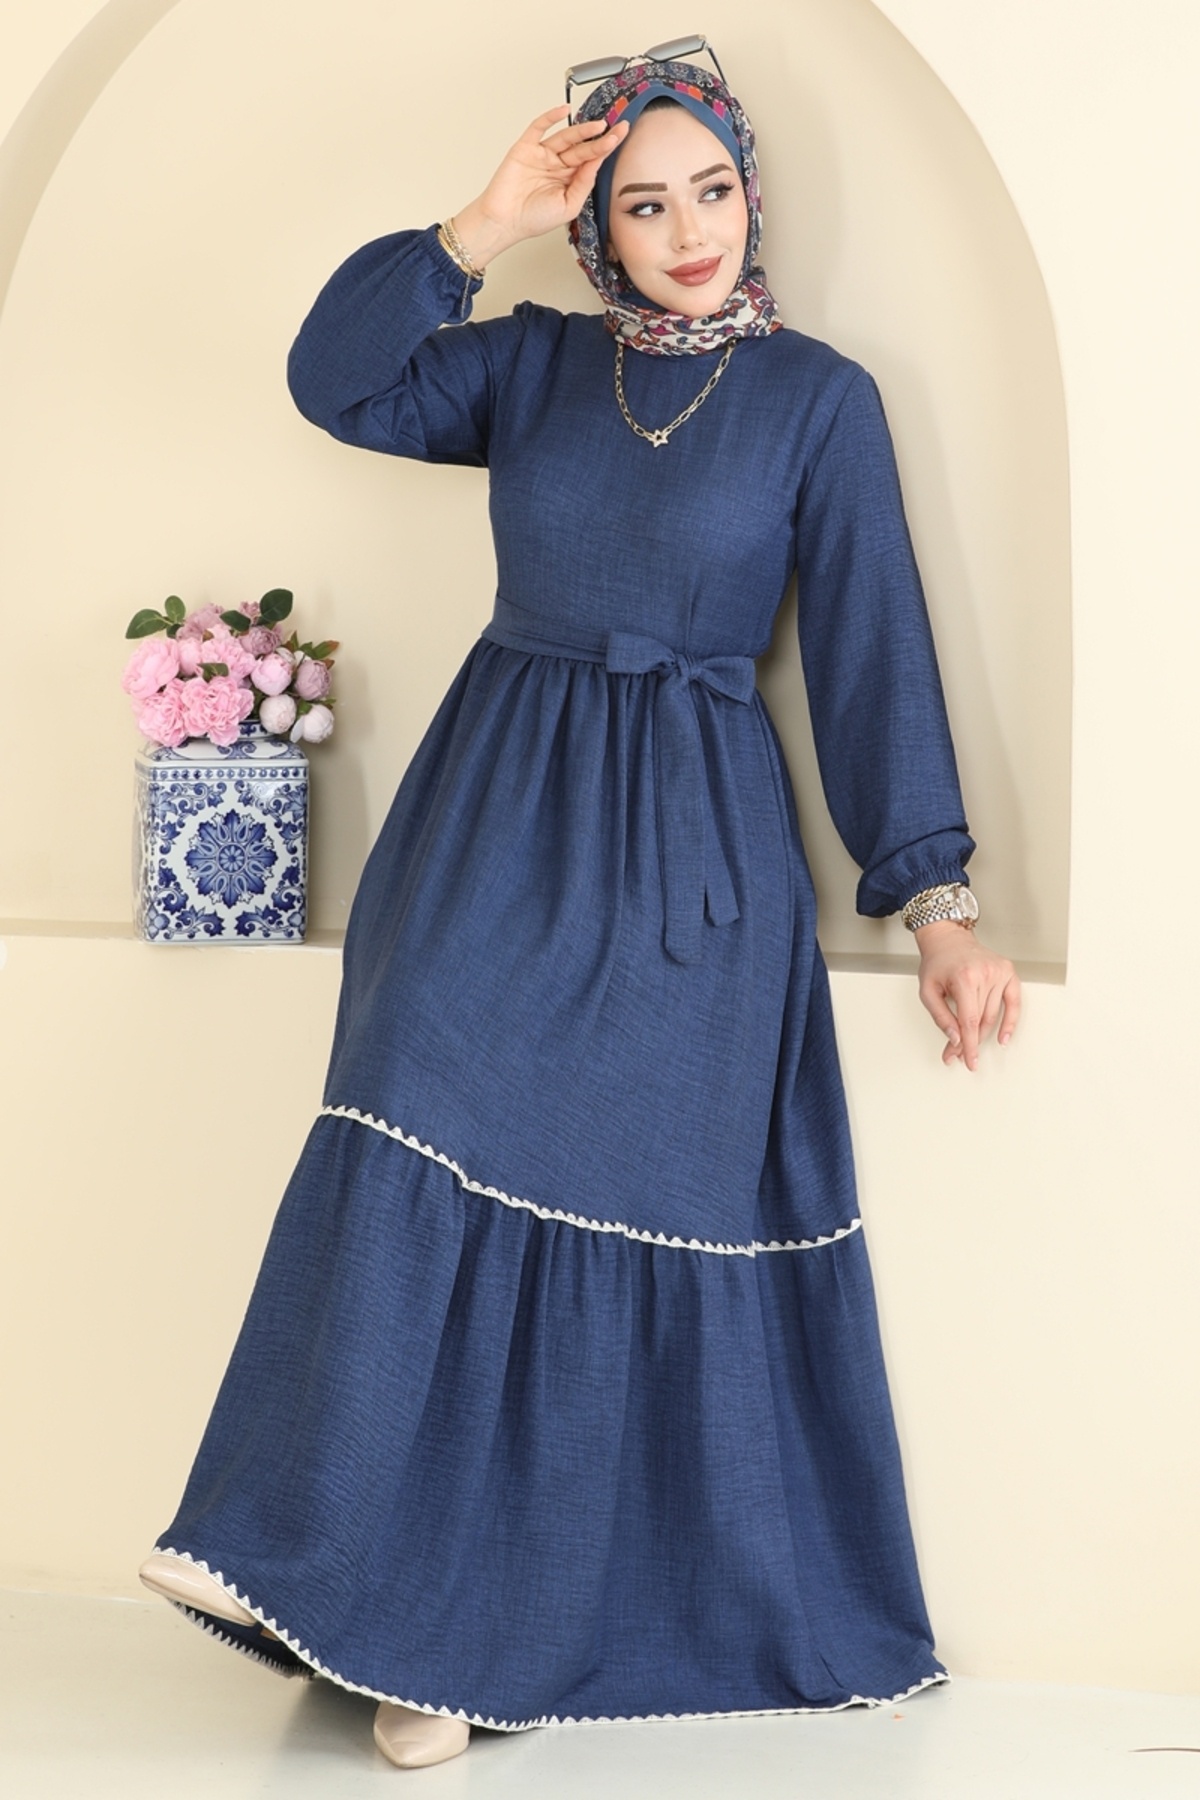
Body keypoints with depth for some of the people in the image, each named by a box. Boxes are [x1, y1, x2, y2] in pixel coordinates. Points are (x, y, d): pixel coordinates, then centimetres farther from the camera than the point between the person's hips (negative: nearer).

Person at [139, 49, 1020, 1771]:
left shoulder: (819, 396, 3)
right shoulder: (534, 362, 11)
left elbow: (872, 645, -1)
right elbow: (335, 381, 1)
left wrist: (933, 898, -6)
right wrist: (489, 224, -6)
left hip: (687, 849, -2)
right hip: (497, 818, 3)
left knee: (641, 1219, -4)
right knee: (434, 1152, -13)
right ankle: (412, 1611, -6)